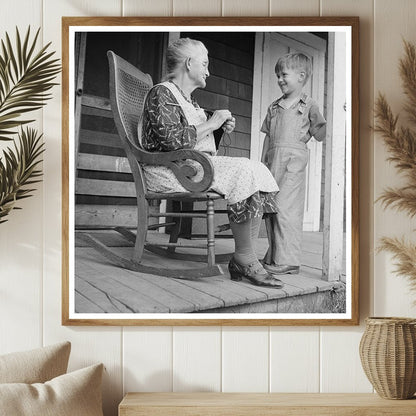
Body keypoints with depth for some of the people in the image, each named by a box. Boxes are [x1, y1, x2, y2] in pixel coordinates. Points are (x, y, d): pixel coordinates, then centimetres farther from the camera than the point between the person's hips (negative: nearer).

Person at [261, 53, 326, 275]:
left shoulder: (309, 106, 6)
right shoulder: (274, 107, 20)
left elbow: (320, 135, 5)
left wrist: (329, 124, -14)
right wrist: (263, 162, 14)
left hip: (293, 159, -6)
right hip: (272, 160, 6)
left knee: (285, 207, -13)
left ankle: (288, 260, -9)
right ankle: (273, 256, 16)